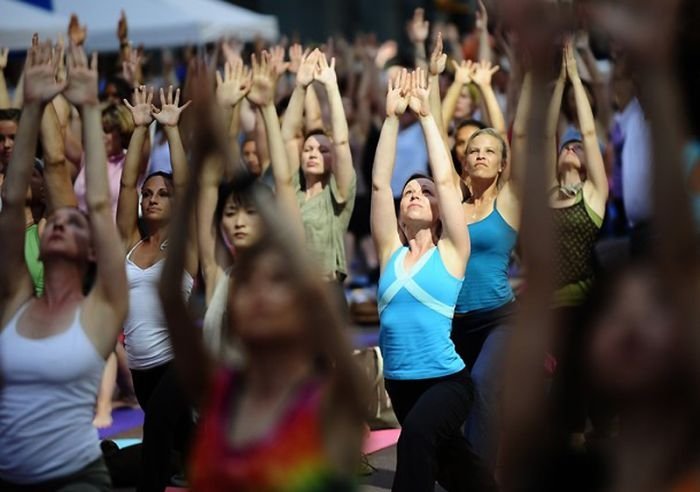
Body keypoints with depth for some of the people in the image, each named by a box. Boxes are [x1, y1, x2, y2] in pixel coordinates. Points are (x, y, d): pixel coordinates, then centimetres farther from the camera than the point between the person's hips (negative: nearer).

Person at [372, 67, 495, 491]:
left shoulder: (451, 252, -4)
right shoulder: (391, 252, 4)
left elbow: (445, 180, -11)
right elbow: (380, 183, -2)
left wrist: (426, 114, -8)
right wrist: (393, 117, -5)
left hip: (447, 381, -5)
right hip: (400, 383, 5)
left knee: (416, 433, -36)